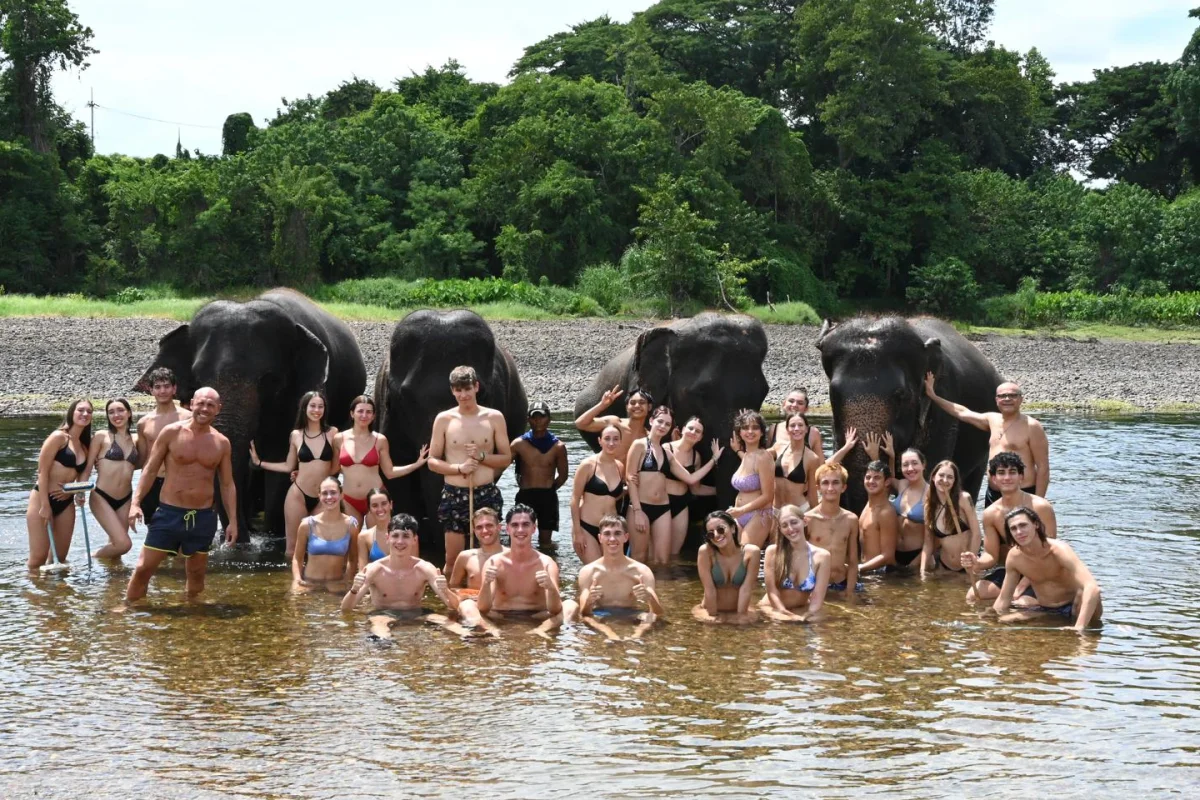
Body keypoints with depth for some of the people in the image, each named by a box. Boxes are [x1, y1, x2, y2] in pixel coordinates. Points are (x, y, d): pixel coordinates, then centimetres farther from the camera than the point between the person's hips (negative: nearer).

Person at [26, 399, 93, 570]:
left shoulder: (85, 446, 11)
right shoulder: (59, 437, -10)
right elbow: (42, 471, -13)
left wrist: (80, 494, -3)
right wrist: (45, 505, -17)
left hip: (66, 503, 7)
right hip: (42, 499, -7)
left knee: (59, 558, 9)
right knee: (38, 558, -9)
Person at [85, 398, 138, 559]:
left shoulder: (135, 440, 10)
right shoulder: (101, 437, -2)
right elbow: (88, 466, -4)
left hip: (125, 500, 5)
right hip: (101, 497, -5)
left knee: (115, 545, 8)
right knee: (124, 544, -15)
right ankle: (92, 558, 10)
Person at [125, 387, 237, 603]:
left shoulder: (221, 443, 5)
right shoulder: (171, 433, -4)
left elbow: (227, 484, 11)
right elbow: (150, 469, -2)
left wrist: (232, 520, 6)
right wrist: (136, 503, -12)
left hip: (203, 517, 3)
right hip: (169, 512, -3)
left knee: (197, 573, 11)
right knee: (143, 568, -5)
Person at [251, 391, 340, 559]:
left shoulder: (332, 433, -1)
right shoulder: (296, 435, 2)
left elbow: (336, 467, 4)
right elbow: (289, 466, 11)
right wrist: (259, 462, 9)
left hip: (322, 498, 0)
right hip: (298, 495, 0)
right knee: (292, 546, 1)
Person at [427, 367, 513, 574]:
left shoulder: (494, 417, 2)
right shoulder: (444, 419, 1)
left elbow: (506, 458, 6)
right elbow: (432, 461, 3)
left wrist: (481, 456, -12)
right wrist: (459, 468, -15)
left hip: (486, 494, 0)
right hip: (454, 495, 0)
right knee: (453, 559, 2)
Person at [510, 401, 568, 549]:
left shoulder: (558, 446, 0)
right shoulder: (519, 444, -2)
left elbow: (563, 475, 8)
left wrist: (549, 489, 5)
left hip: (548, 497, 0)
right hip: (525, 496, 0)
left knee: (545, 541, 5)